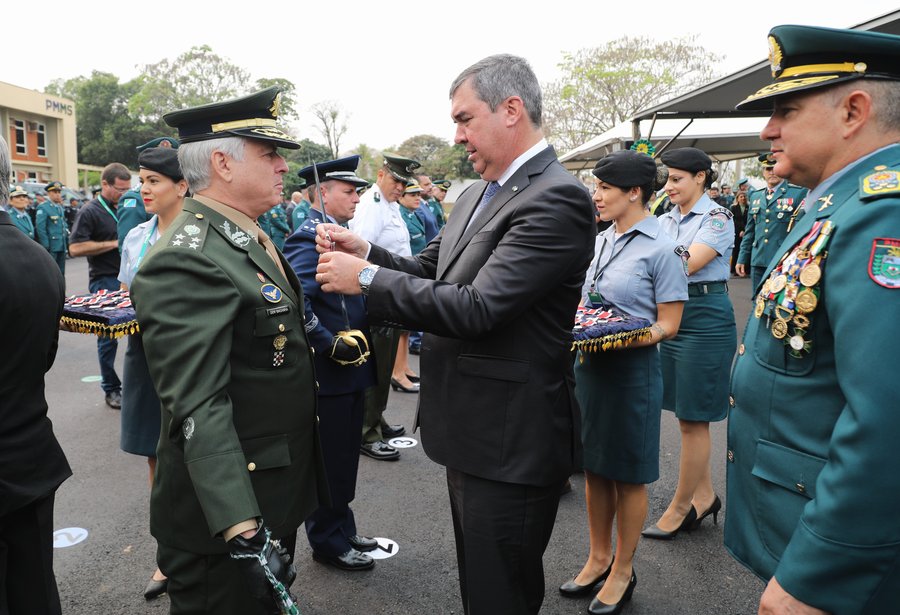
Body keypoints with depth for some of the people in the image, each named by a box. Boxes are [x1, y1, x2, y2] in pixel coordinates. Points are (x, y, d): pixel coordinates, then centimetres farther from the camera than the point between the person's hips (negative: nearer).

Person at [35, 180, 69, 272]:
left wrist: (67, 242, 15)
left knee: (61, 274, 11)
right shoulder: (43, 208, -9)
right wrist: (46, 246, -17)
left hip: (62, 247, 7)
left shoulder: (60, 207, 15)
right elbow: (40, 228, -15)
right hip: (51, 247, -7)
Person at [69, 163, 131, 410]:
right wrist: (114, 243, -16)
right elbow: (76, 248, -16)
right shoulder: (90, 212, -7)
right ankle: (111, 389, 13)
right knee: (108, 336, 2)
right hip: (105, 281, -6)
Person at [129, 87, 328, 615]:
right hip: (228, 510, -9)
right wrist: (243, 532, -33)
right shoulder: (187, 260, -24)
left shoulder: (250, 239, 7)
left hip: (279, 492, 9)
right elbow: (199, 410, -30)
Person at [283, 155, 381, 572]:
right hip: (328, 374, -9)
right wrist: (331, 344, -24)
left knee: (345, 458, 20)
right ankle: (328, 543, 24)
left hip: (352, 369, 9)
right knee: (328, 463, 7)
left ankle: (342, 531, 36)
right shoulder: (308, 239, -19)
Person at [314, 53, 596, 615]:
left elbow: (476, 308, -27)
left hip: (510, 446, -9)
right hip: (472, 434, 9)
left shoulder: (557, 199, -20)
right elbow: (430, 273, 13)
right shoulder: (477, 194, 10)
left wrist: (368, 278, -20)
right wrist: (365, 250, -4)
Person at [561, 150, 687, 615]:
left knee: (628, 474, 8)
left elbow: (668, 325, -11)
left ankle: (622, 571, 27)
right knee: (594, 467, 16)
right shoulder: (598, 241, 7)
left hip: (632, 369, -6)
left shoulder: (661, 249, -12)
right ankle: (598, 558, 34)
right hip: (589, 365, 6)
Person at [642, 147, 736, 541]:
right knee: (687, 415, 14)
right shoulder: (666, 221, 12)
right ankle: (704, 496, 29)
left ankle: (679, 508, 13)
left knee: (693, 419, 1)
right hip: (673, 316, 8)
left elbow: (688, 264, -22)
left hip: (706, 319, -7)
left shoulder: (717, 218, -9)